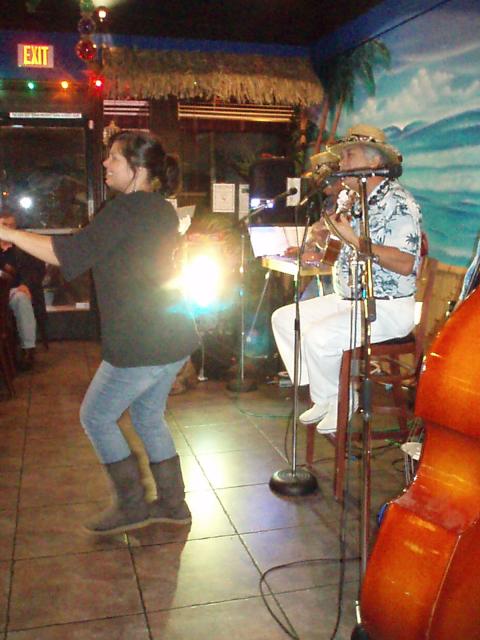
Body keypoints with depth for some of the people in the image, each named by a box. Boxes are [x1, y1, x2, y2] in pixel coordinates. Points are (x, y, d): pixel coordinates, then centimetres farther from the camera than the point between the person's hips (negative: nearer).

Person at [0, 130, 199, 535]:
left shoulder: (126, 209, -16)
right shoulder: (162, 209, 12)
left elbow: (69, 254, -23)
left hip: (140, 345, -9)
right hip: (173, 338, 9)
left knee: (97, 417, 8)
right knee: (148, 416, 21)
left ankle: (132, 506, 16)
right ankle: (173, 504, 28)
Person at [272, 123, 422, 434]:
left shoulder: (397, 202, -15)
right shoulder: (357, 201, 15)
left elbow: (405, 264, -25)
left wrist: (354, 238, -25)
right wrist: (326, 237, 1)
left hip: (387, 308, -10)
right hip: (348, 299, 10)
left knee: (318, 337, -29)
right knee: (284, 318, 6)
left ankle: (337, 401, 1)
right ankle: (324, 397, 10)